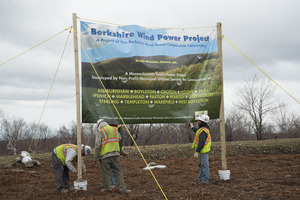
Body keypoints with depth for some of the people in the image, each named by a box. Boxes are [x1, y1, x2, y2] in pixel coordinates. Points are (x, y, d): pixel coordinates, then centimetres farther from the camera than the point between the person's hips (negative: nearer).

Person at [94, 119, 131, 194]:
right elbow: (119, 138, 30)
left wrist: (95, 157, -4)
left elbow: (97, 145, -10)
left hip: (104, 155, -3)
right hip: (115, 154, 3)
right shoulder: (115, 129, 12)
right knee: (118, 172, 4)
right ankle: (122, 189, 0)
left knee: (106, 172, 11)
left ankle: (107, 187, 22)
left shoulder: (100, 132, -2)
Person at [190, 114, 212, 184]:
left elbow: (202, 142, -27)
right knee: (201, 165, 17)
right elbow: (198, 132, 32)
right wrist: (192, 127, 36)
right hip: (202, 150, 11)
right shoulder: (202, 128, 10)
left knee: (204, 165, -3)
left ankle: (205, 180, 3)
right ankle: (200, 178, 26)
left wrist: (197, 151, -25)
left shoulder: (203, 131, -23)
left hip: (203, 151, -11)